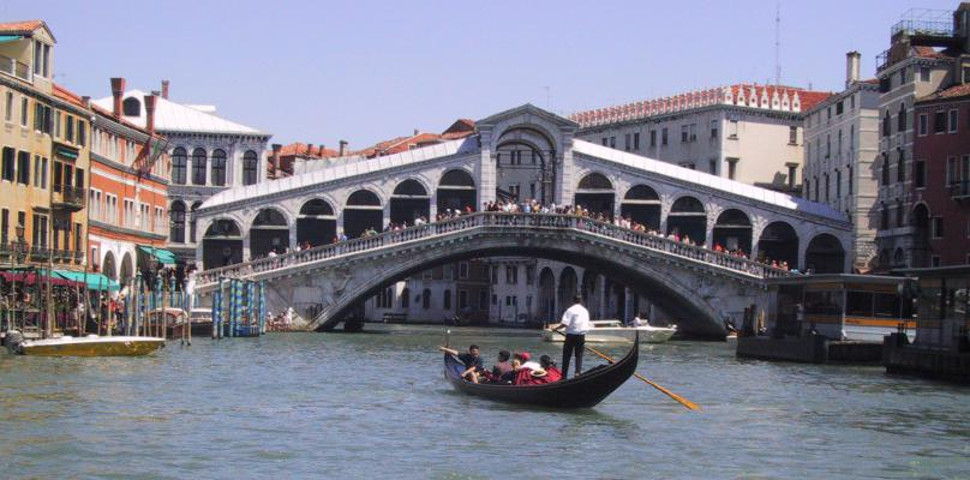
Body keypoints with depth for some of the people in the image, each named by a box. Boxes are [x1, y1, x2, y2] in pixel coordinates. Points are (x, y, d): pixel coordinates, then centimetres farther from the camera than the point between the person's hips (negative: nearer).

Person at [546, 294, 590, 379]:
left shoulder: (570, 310, -9)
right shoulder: (585, 311, 9)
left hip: (571, 335, -4)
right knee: (579, 355, 12)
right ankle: (578, 372, -4)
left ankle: (564, 376, 4)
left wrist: (555, 328, -1)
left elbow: (564, 324, -16)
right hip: (581, 336, 4)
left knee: (566, 356, 4)